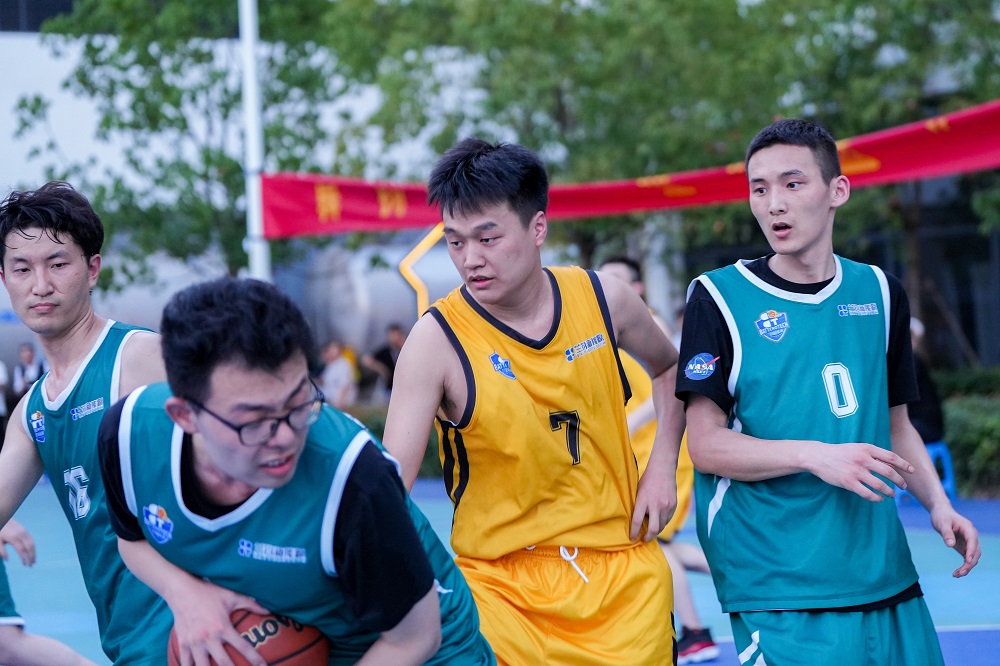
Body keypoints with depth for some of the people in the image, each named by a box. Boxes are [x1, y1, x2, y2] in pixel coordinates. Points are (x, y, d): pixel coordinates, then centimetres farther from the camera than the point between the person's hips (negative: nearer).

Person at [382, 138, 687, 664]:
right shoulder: (437, 340, -13)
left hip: (621, 571, 3)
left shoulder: (604, 298, -2)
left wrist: (662, 466, 7)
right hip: (499, 585, -3)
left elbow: (668, 369, 20)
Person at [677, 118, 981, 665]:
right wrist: (814, 456, -19)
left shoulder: (881, 293, 11)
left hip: (887, 578, 5)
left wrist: (937, 502, 4)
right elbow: (706, 445, -7)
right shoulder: (719, 298, -3)